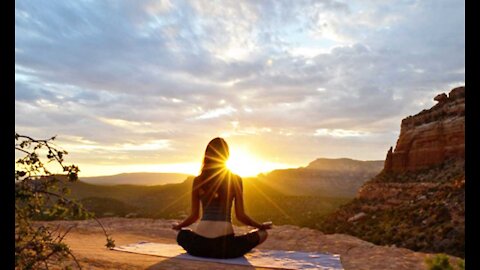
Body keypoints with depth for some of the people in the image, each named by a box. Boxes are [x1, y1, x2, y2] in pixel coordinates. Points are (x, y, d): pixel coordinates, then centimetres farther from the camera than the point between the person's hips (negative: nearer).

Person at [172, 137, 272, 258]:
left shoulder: (198, 180, 4)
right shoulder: (235, 180, -1)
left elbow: (194, 215, 9)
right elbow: (240, 216, 1)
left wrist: (178, 226, 30)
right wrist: (262, 226, 18)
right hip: (225, 244, -3)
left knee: (182, 234, 37)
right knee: (262, 233, 19)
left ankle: (204, 251, 21)